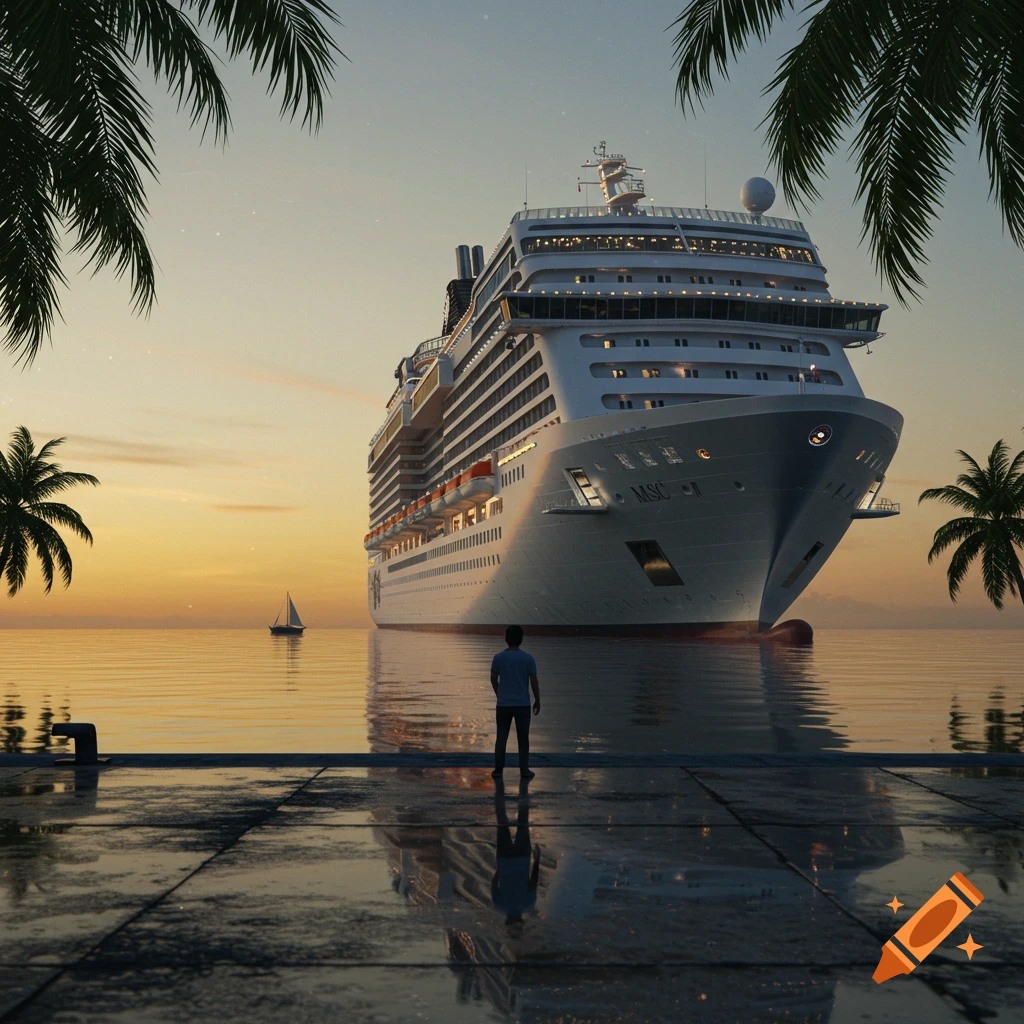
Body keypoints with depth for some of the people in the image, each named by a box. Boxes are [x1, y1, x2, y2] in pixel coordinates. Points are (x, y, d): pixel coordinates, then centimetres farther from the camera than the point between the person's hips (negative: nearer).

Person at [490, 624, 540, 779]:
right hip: (523, 704, -1)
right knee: (523, 738, 9)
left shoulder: (498, 658, -4)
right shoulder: (528, 659, -7)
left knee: (501, 737, 8)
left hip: (503, 704, 1)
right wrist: (537, 701, 7)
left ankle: (498, 770, 10)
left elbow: (493, 679, 7)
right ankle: (524, 770, 9)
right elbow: (534, 682, -5)